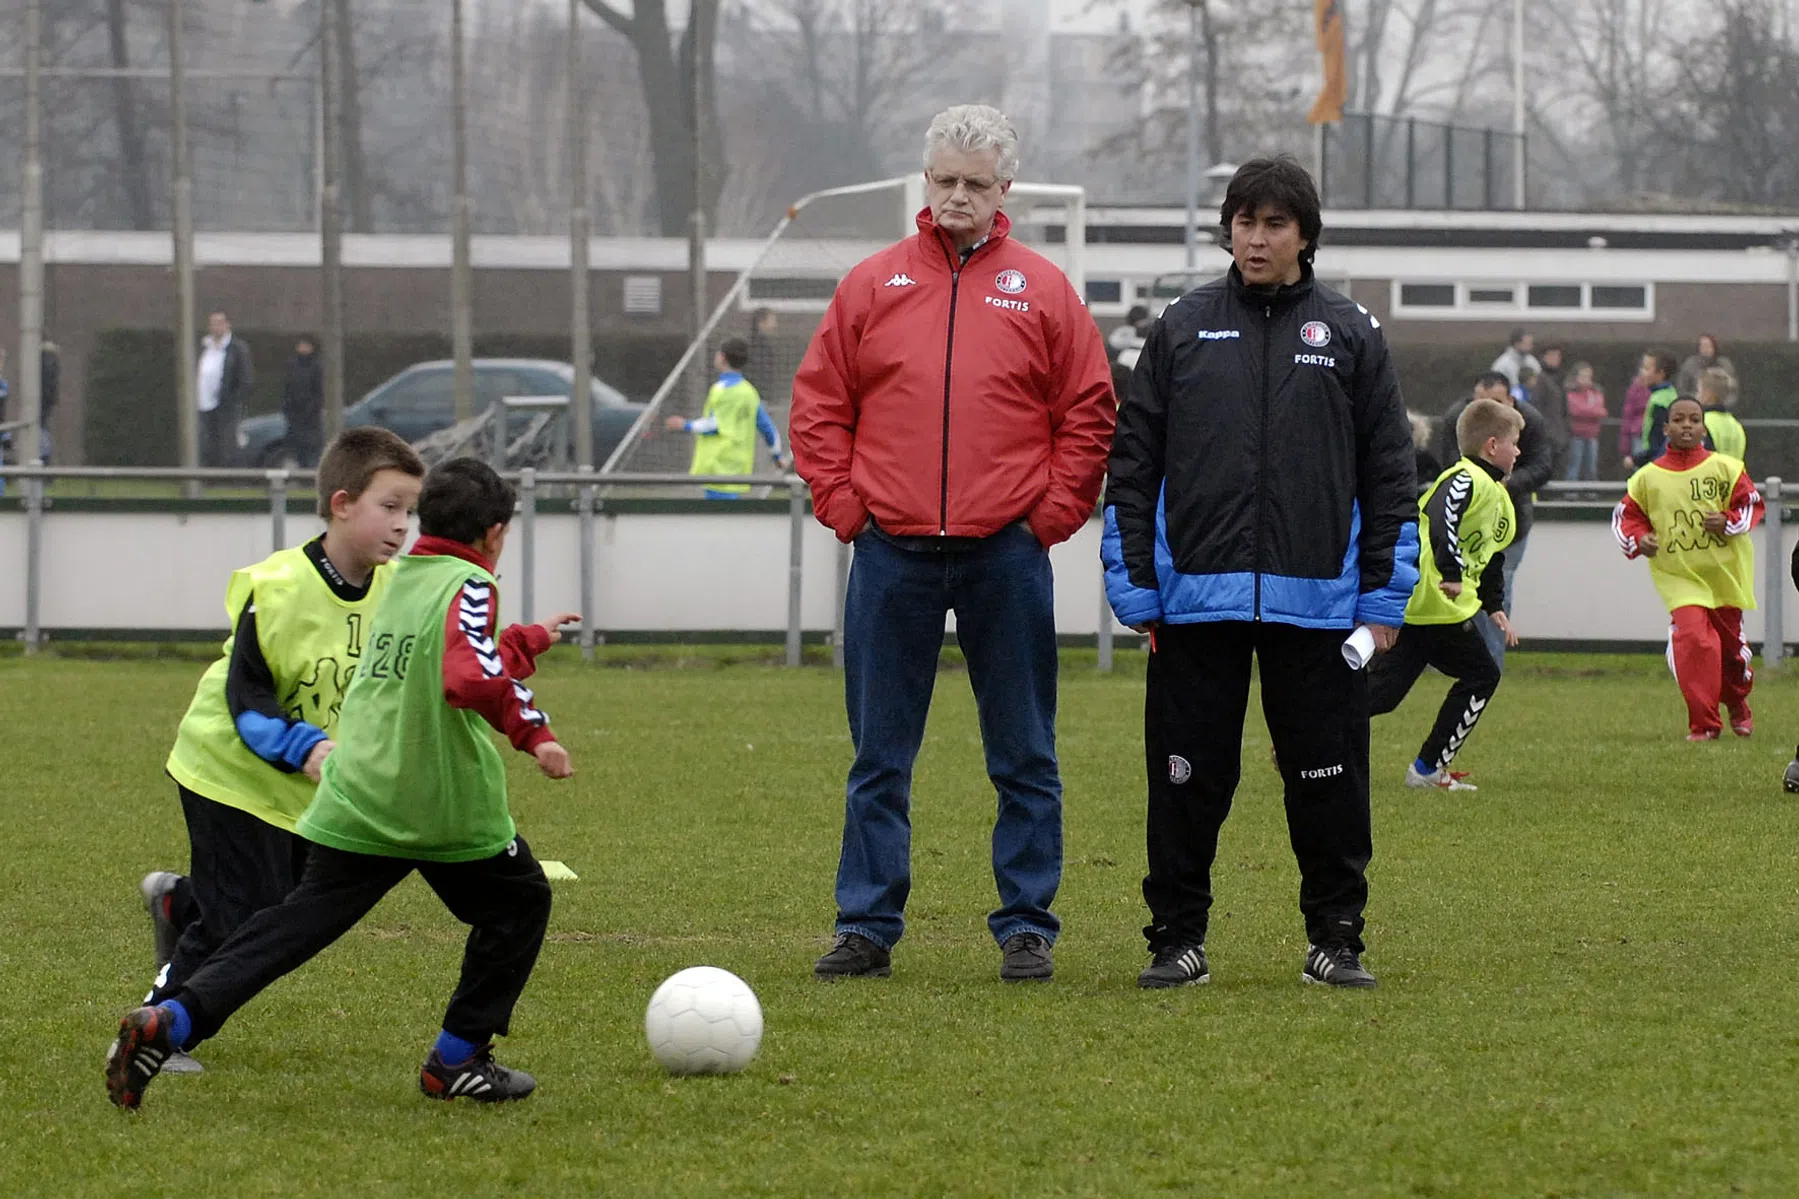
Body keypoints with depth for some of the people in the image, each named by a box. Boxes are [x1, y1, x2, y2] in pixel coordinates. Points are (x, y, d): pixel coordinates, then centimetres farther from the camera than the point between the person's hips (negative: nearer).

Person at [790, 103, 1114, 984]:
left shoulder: (1041, 292, 5)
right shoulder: (873, 286, 7)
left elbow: (1090, 414, 5)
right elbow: (817, 405, 8)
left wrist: (1052, 514, -3)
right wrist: (843, 506, -1)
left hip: (1006, 553, -1)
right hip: (892, 555, 1)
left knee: (1024, 759, 3)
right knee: (880, 758, 5)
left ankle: (1027, 927, 9)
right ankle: (867, 927, 10)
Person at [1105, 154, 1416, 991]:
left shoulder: (1351, 334, 8)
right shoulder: (1181, 330, 8)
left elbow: (1389, 474, 8)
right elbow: (1132, 466, 7)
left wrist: (1383, 598, 1)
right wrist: (1136, 590, 0)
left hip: (1317, 600, 0)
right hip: (1196, 599, 0)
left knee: (1328, 778, 2)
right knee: (1187, 778, 3)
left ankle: (1335, 939, 12)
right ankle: (1178, 941, 11)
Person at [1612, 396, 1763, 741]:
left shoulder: (1725, 468, -3)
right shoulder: (1648, 477, -1)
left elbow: (1752, 502, 2)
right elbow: (1625, 516, 8)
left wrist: (1728, 522, -15)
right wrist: (1639, 540, -11)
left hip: (1726, 573, 1)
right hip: (1679, 576, -1)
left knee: (1731, 643, 16)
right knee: (1693, 639, -22)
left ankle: (1737, 705, 47)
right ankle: (1703, 725, -14)